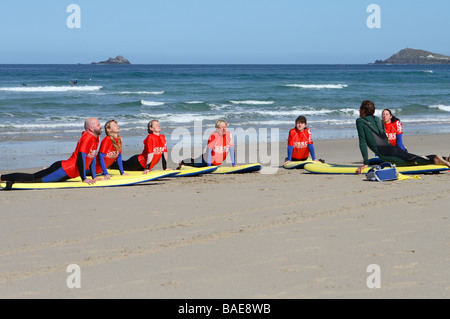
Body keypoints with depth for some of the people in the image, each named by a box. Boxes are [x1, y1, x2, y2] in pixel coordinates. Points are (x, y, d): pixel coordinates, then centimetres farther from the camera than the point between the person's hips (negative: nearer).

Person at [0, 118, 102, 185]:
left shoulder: (96, 138, 12)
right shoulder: (87, 138, -18)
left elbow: (92, 157, 21)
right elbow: (81, 159, -23)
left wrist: (94, 177, 17)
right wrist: (84, 179, -19)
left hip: (67, 174, 9)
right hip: (63, 170, -9)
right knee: (32, 178, -8)